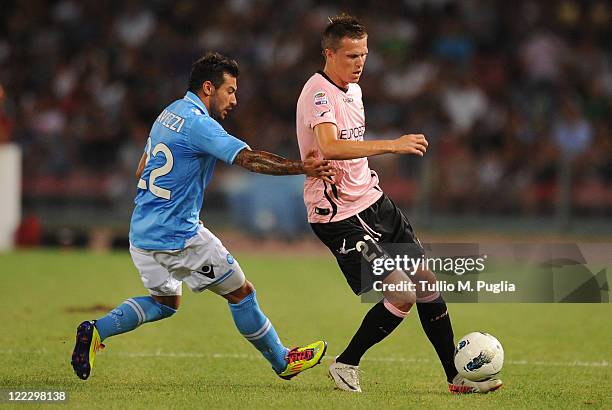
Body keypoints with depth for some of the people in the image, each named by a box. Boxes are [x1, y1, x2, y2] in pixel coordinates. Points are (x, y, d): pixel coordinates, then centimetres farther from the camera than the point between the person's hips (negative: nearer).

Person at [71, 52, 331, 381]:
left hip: (141, 231, 9)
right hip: (178, 235, -9)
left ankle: (96, 330, 7)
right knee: (241, 292, 3)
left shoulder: (169, 114, 12)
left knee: (165, 302, 23)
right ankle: (283, 361, 14)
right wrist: (302, 168, -31)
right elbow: (249, 159, -27)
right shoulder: (199, 124, -17)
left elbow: (141, 171, 21)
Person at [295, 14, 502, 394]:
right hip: (338, 216, -9)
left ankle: (456, 376, 13)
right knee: (402, 296, -14)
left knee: (427, 282, 5)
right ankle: (346, 365, 5)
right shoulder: (319, 93, -20)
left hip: (372, 201, 9)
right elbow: (330, 148, -39)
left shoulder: (353, 89, 11)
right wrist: (390, 145, -45)